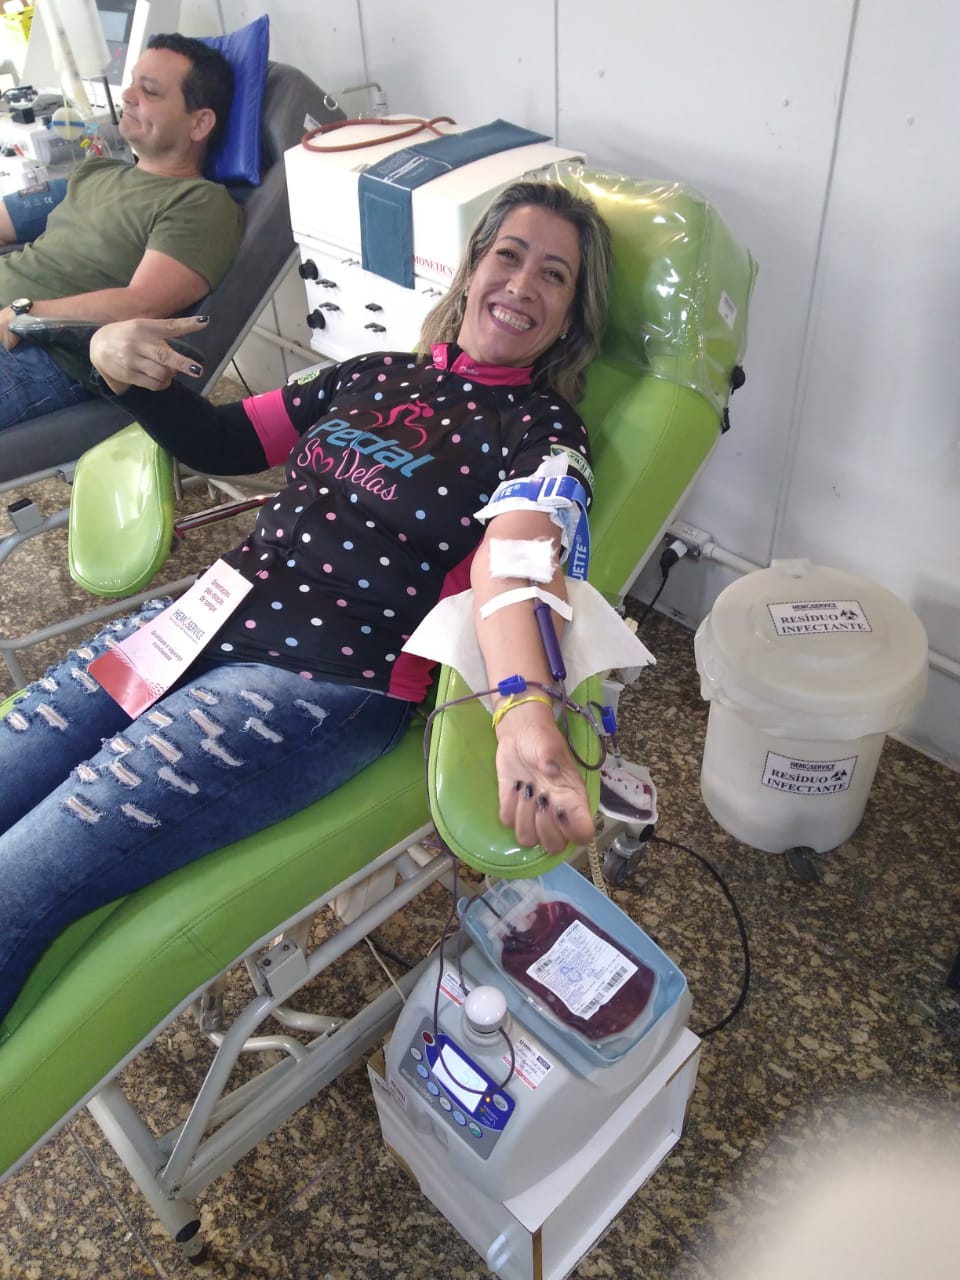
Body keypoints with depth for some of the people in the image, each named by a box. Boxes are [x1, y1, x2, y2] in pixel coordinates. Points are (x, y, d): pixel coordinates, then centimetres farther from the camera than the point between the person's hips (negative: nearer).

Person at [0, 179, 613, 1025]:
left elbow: (514, 565, -22)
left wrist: (527, 719, -42)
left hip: (325, 690, -6)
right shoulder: (376, 375, 16)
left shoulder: (544, 432, -1)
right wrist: (123, 366, 3)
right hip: (198, 621, 7)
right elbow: (222, 444, 23)